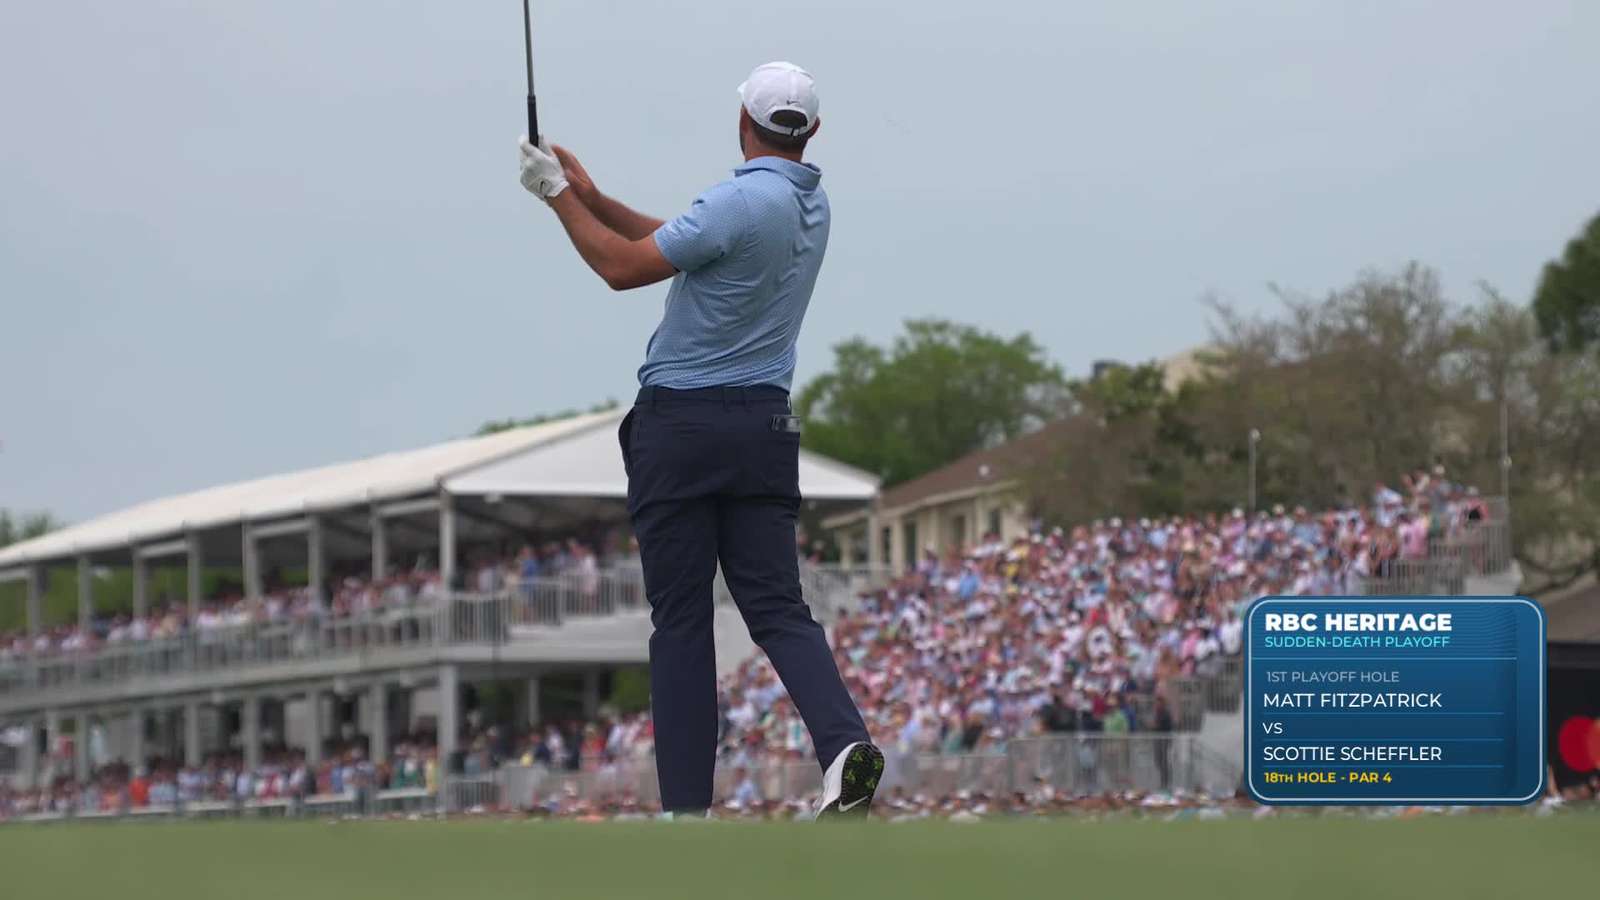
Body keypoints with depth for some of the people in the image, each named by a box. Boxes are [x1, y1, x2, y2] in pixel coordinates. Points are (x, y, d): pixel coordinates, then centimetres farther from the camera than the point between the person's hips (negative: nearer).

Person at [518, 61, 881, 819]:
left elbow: (625, 268, -14)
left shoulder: (742, 201, -17)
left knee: (680, 620, 1)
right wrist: (589, 195, 17)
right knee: (777, 608, 2)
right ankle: (844, 743, -22)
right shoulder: (810, 204, 10)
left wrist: (559, 194, -2)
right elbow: (676, 246, 17)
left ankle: (687, 804, 1)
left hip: (681, 424, -6)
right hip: (765, 425, 6)